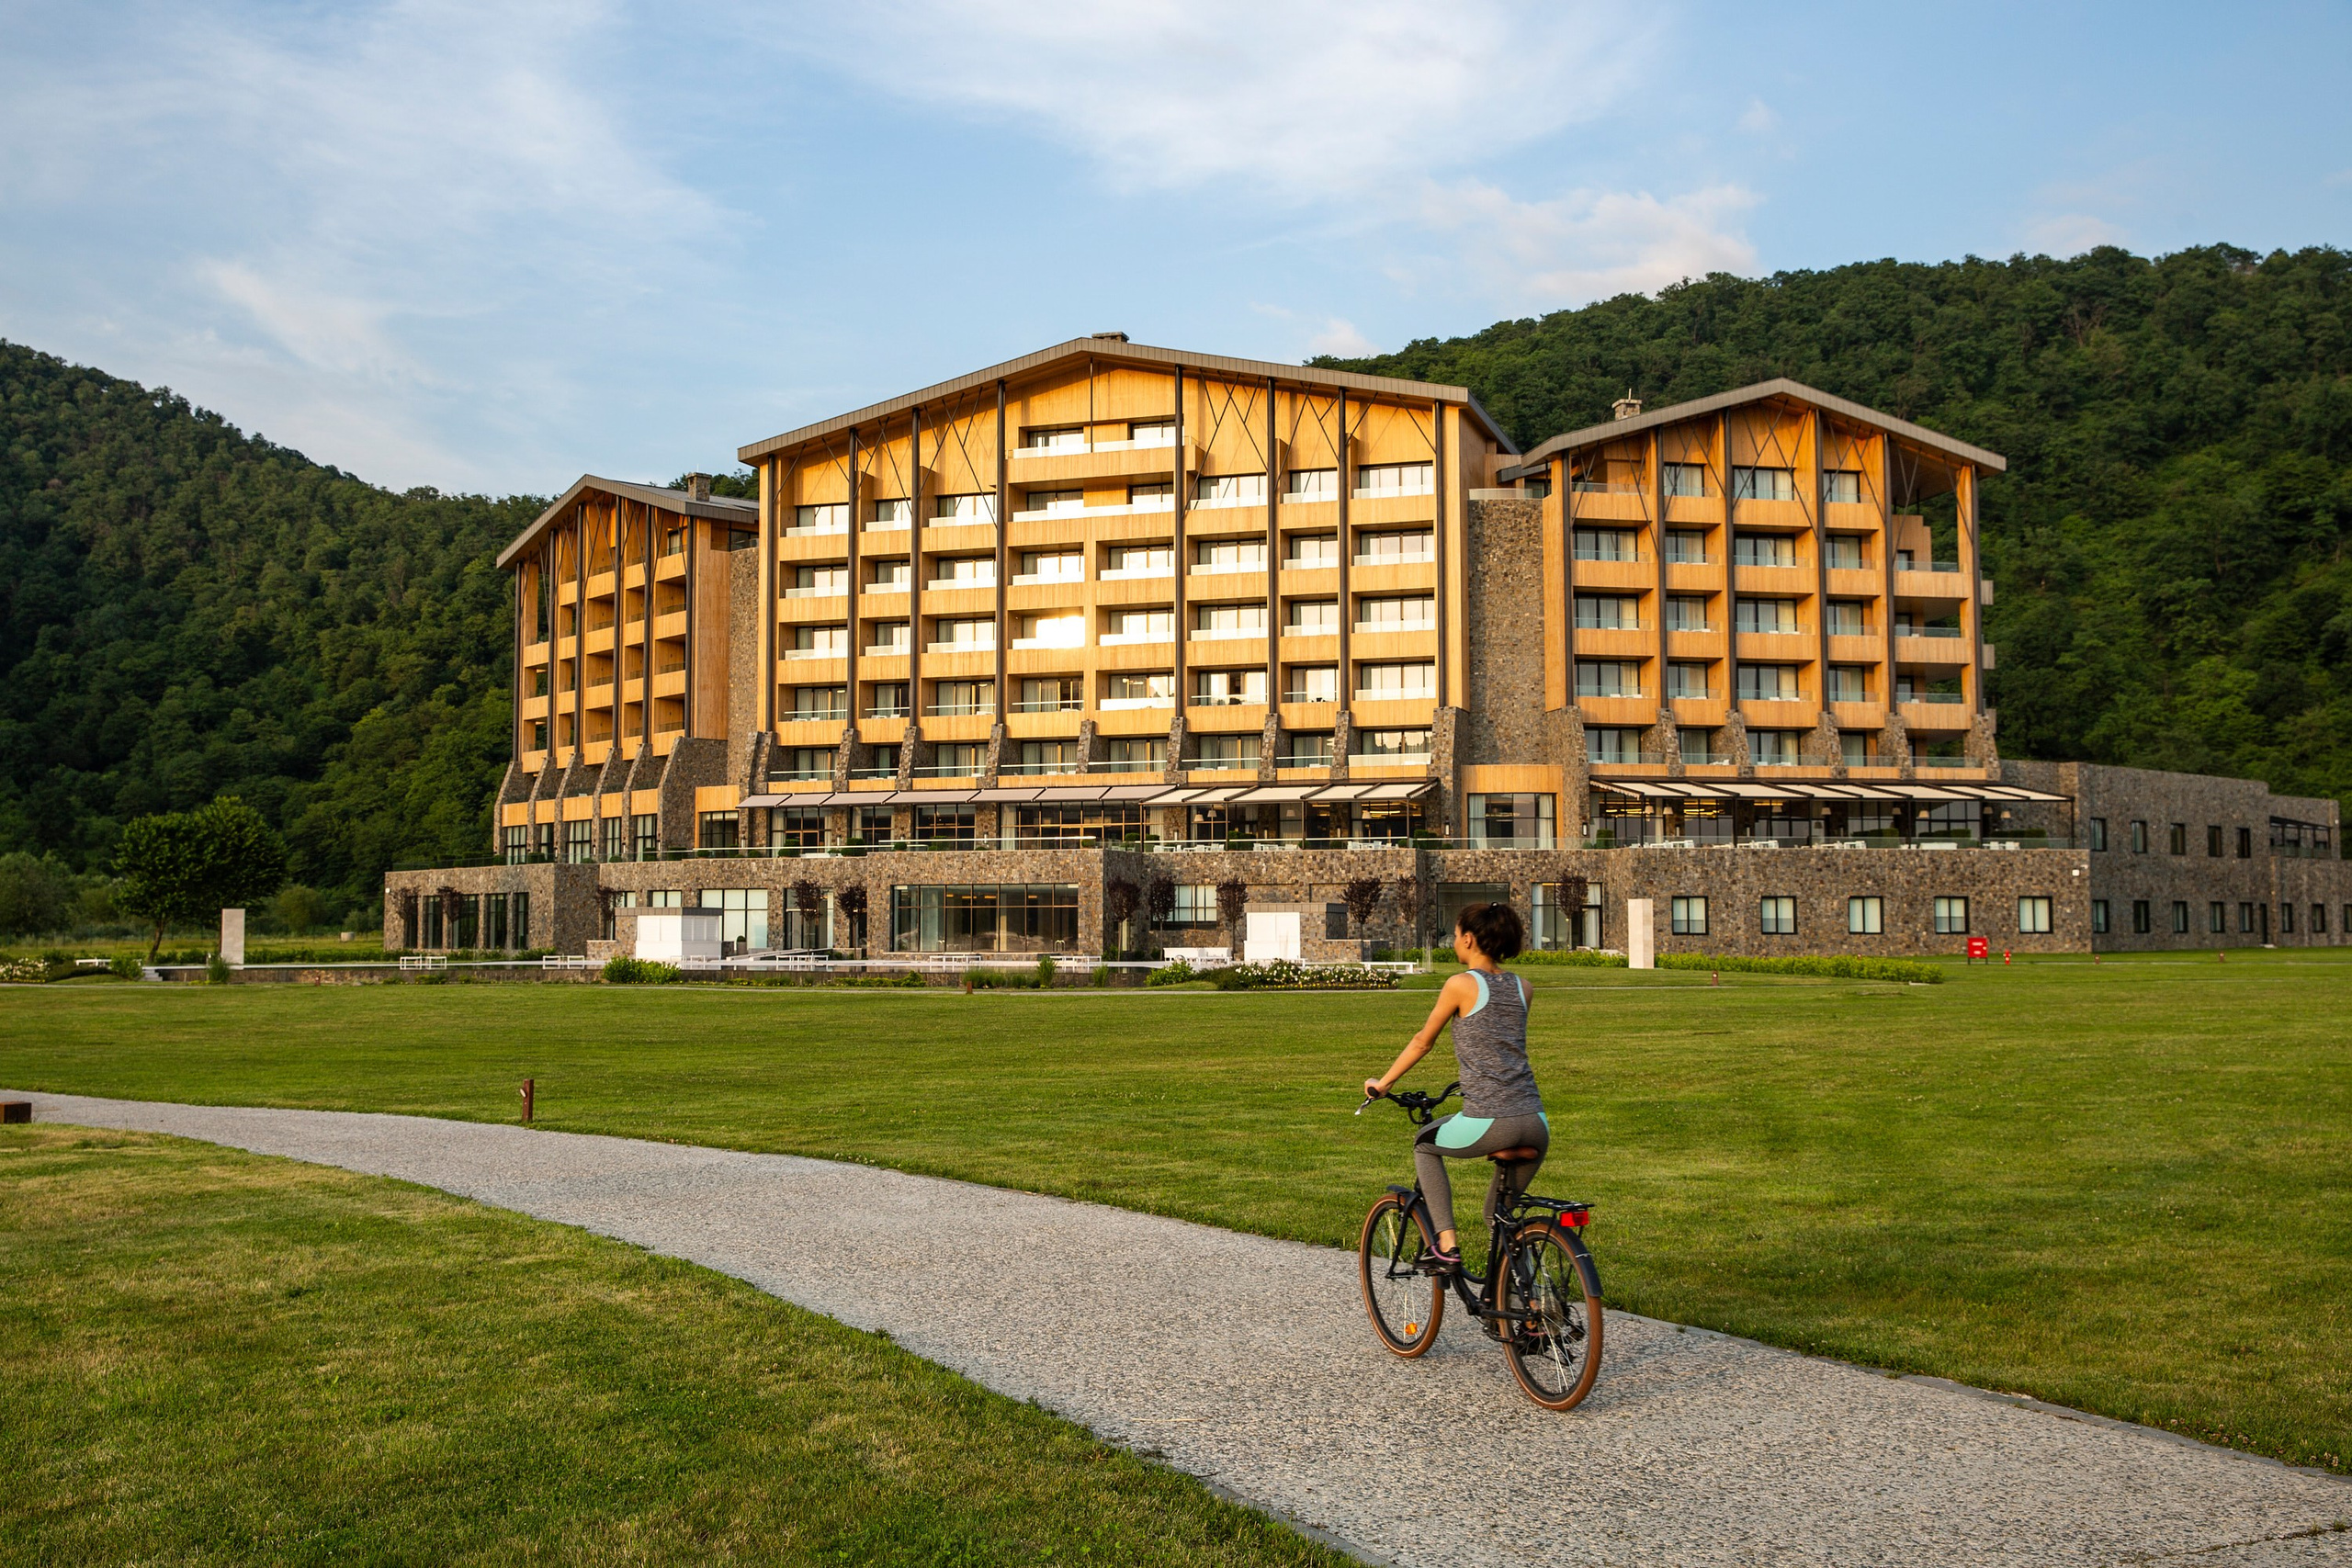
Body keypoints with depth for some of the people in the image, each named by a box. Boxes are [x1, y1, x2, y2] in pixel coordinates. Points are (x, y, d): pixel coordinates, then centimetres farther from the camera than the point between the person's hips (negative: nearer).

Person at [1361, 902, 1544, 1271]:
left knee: (1425, 1147, 25)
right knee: (1500, 1212, 27)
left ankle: (1447, 1245, 13)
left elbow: (1422, 1042, 8)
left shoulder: (1462, 984, -2)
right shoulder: (1521, 987, 14)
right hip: (1535, 1126, 5)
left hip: (1487, 1125, -5)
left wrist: (1382, 1082, 22)